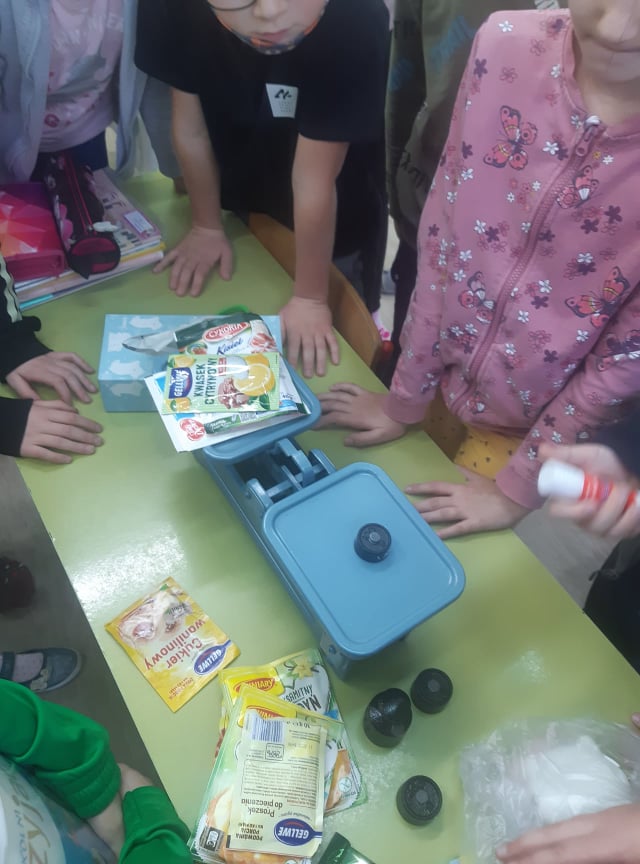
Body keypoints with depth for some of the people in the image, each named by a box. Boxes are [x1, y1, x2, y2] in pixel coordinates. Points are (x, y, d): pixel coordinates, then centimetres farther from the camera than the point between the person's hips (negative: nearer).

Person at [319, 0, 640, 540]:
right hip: (444, 376, 3)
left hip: (533, 424, -2)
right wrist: (404, 399, -2)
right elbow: (443, 231, -10)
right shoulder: (507, 45, -18)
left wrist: (517, 488, -9)